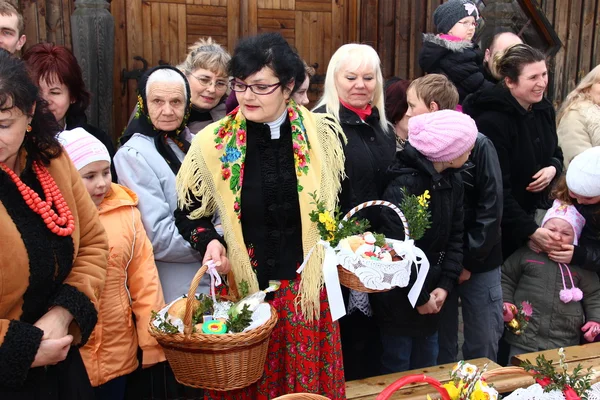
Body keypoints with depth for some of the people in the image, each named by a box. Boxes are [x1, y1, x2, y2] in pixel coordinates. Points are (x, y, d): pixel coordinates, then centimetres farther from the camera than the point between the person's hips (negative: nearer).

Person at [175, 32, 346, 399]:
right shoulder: (213, 143, -4)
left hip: (307, 290, 1)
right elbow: (190, 212, 6)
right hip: (241, 289, 0)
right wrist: (210, 241, -12)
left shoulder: (323, 134, -3)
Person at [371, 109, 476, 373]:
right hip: (399, 300, -7)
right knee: (397, 369, 9)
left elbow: (455, 236, 5)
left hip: (432, 297, 8)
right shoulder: (404, 185, -22)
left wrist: (445, 285, -6)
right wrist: (419, 297, -15)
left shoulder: (453, 181, 4)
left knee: (427, 367, 21)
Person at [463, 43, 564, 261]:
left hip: (534, 211, 7)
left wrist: (553, 168, -9)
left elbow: (555, 153, 15)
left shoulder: (544, 108, -1)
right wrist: (530, 230, -27)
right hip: (499, 223, -7)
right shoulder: (492, 121, -25)